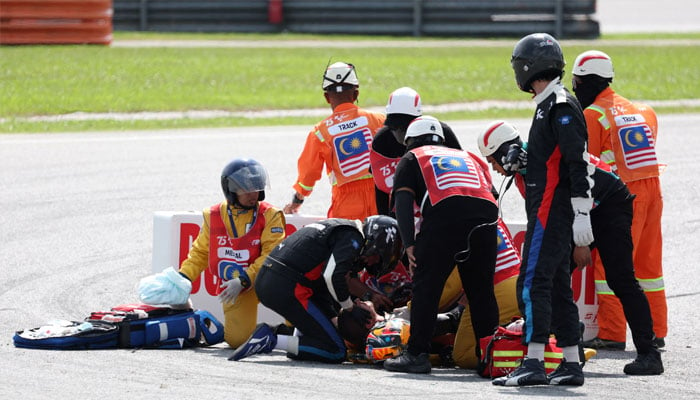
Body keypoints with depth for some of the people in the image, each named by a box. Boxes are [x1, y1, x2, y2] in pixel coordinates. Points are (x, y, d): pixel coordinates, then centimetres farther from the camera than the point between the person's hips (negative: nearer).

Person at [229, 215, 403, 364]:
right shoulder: (352, 237, -2)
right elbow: (333, 276, -17)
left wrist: (335, 320, 18)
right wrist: (350, 309, -2)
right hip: (287, 288, -10)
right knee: (336, 352, -7)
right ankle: (270, 341, -15)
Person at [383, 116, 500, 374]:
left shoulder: (412, 159, 24)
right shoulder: (469, 157, 37)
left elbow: (404, 200, 8)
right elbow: (488, 189, 28)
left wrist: (409, 244, 0)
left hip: (445, 215, -4)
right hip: (485, 215, 4)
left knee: (426, 286, 3)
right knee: (481, 289, 14)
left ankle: (417, 354, 1)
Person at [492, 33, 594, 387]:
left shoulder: (561, 107, -14)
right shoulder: (550, 105, 18)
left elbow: (579, 164, -20)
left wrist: (582, 215, -23)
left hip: (552, 211, -11)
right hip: (547, 212, 11)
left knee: (533, 284, -13)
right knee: (557, 287, 11)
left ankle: (534, 363, -17)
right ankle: (571, 364, 12)